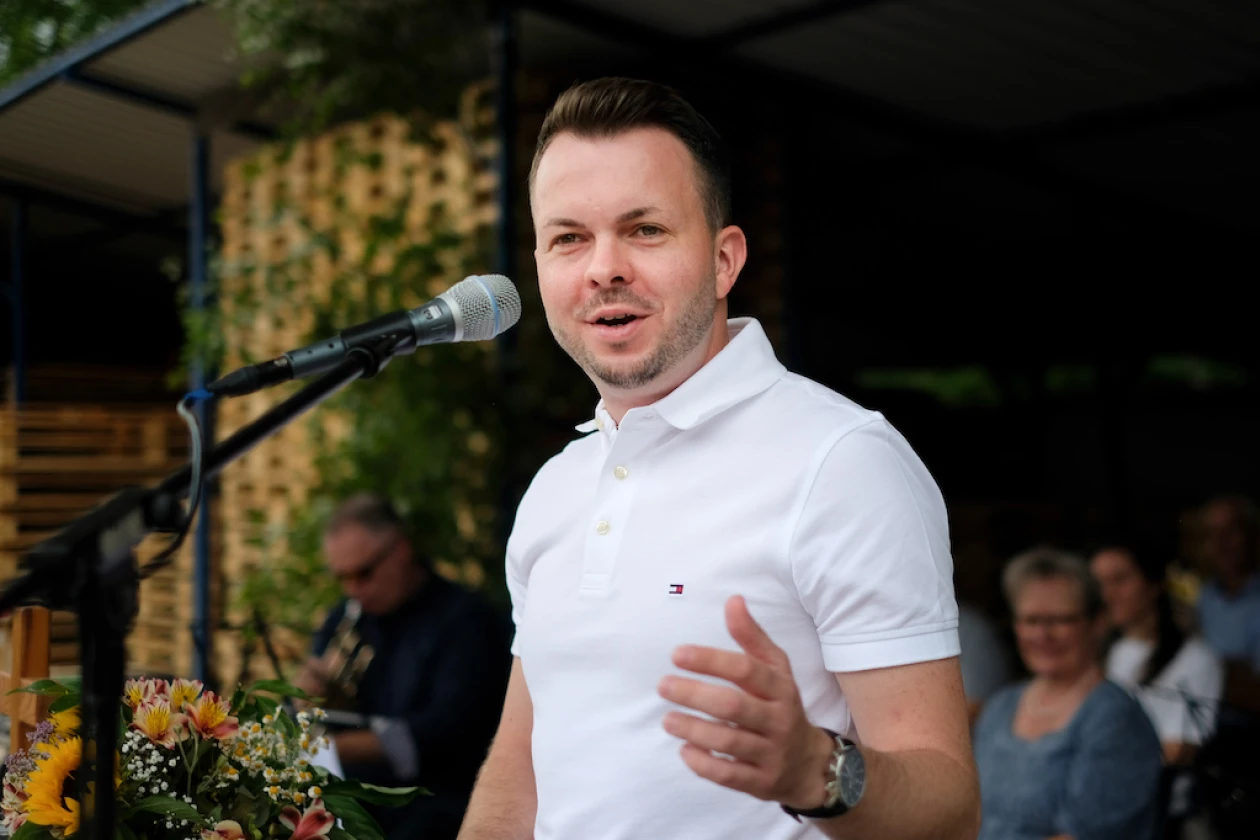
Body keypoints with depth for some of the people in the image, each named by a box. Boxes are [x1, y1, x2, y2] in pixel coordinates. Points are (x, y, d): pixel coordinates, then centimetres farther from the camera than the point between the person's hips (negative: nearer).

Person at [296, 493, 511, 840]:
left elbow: (444, 731, -17)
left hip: (436, 805, -4)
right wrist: (306, 689, -9)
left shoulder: (465, 619, -5)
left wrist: (333, 747, -24)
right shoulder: (346, 619, 14)